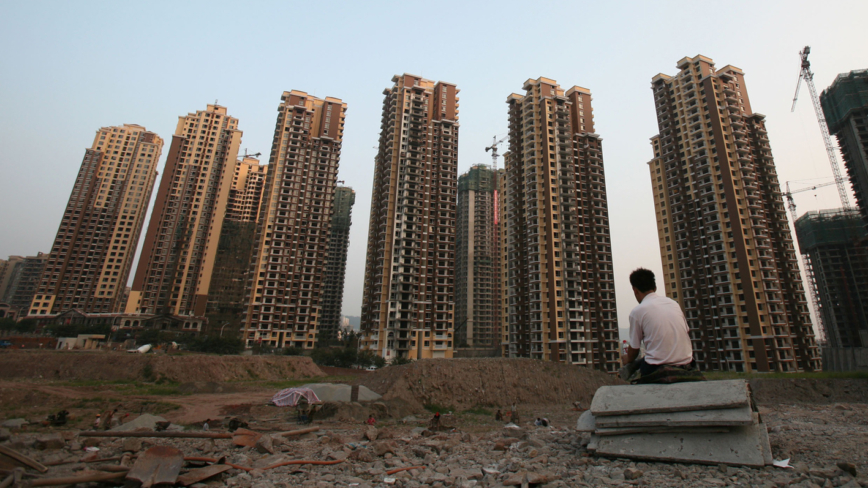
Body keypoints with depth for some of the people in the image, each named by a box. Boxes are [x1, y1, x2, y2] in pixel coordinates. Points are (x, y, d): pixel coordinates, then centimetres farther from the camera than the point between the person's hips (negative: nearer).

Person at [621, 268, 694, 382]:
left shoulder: (637, 311, -6)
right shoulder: (674, 303, 8)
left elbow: (634, 349, 2)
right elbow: (685, 333, 20)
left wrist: (628, 359, 26)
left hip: (657, 369, -5)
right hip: (686, 365, 5)